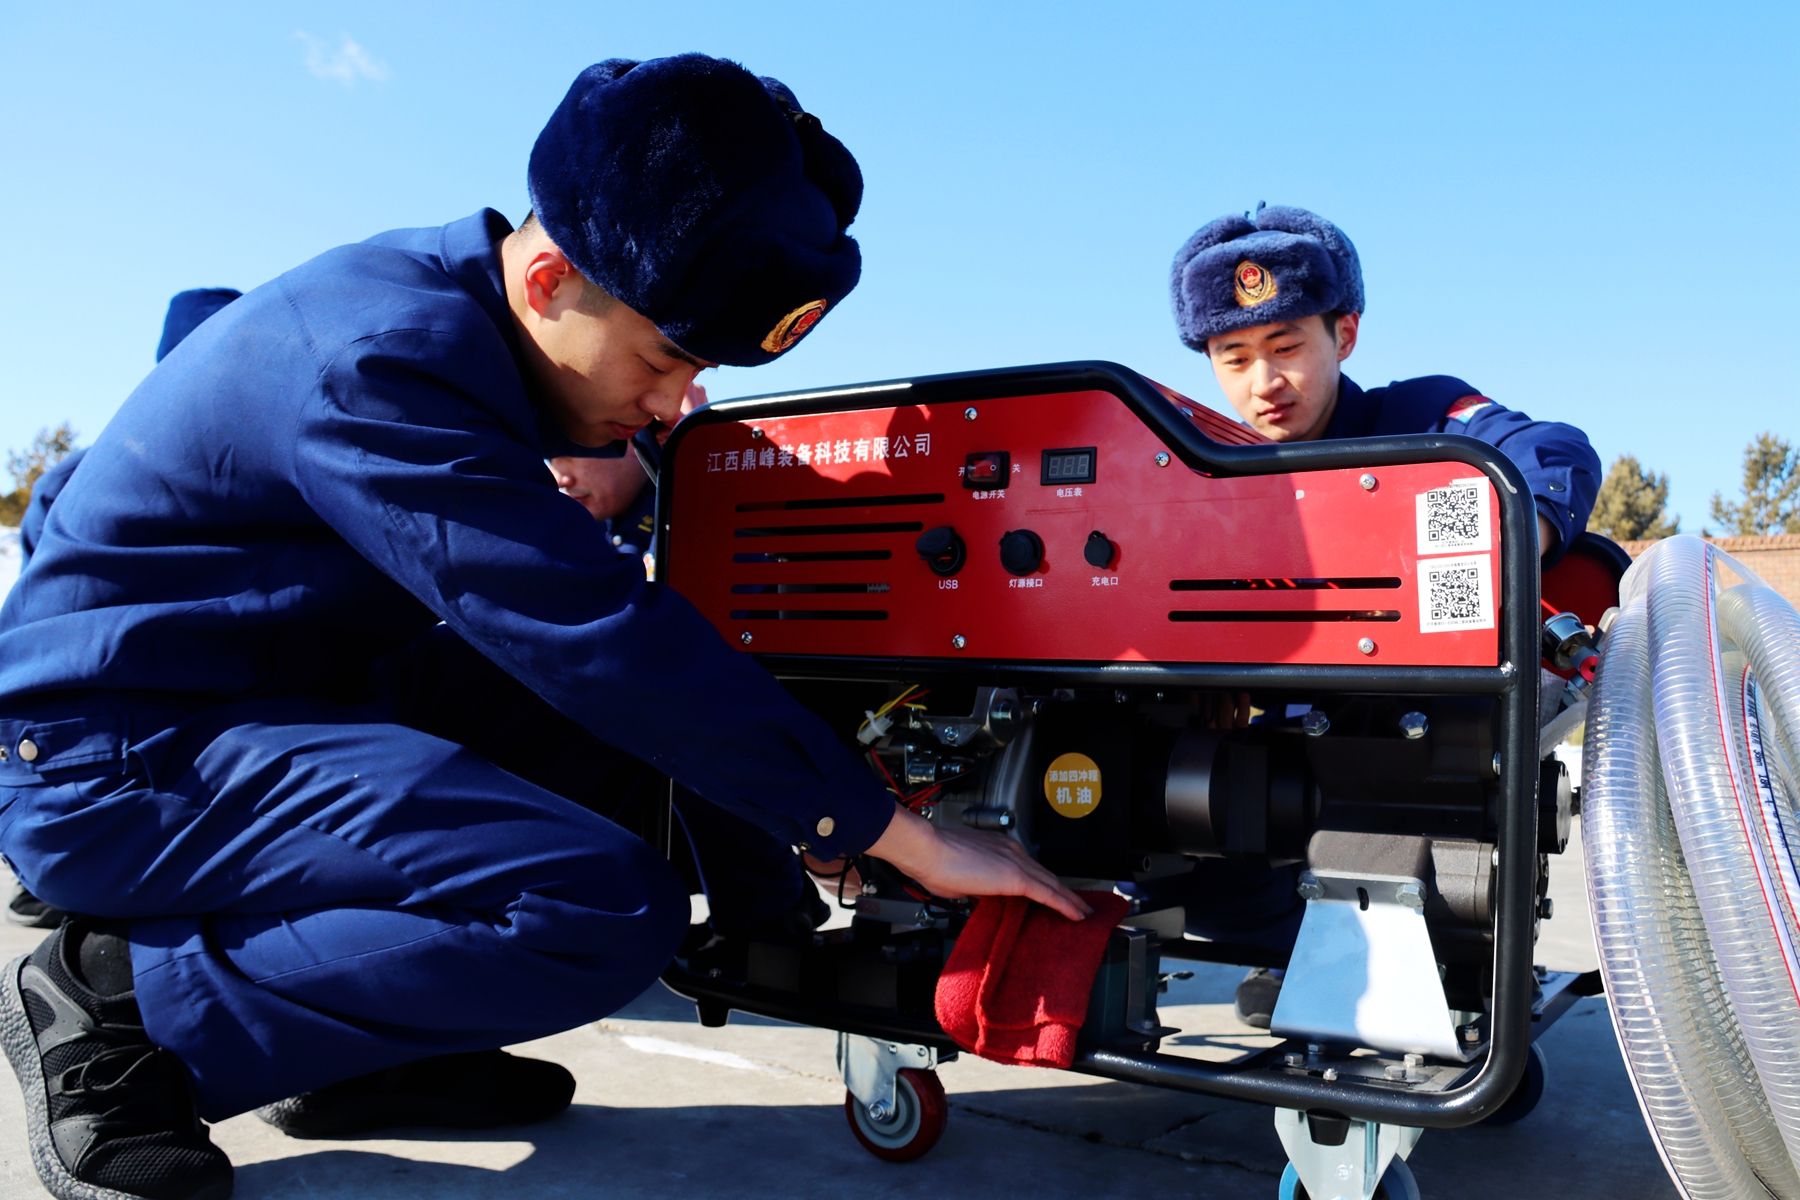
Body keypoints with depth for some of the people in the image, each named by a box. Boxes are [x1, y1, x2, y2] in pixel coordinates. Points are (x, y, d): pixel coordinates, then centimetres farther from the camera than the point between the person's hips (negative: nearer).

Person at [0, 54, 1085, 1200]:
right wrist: (904, 836, -27)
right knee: (612, 909, -26)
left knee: (665, 696, 0)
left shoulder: (463, 308, 3)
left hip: (291, 700, 9)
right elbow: (602, 640, -31)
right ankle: (120, 998, -9)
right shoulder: (384, 356, -26)